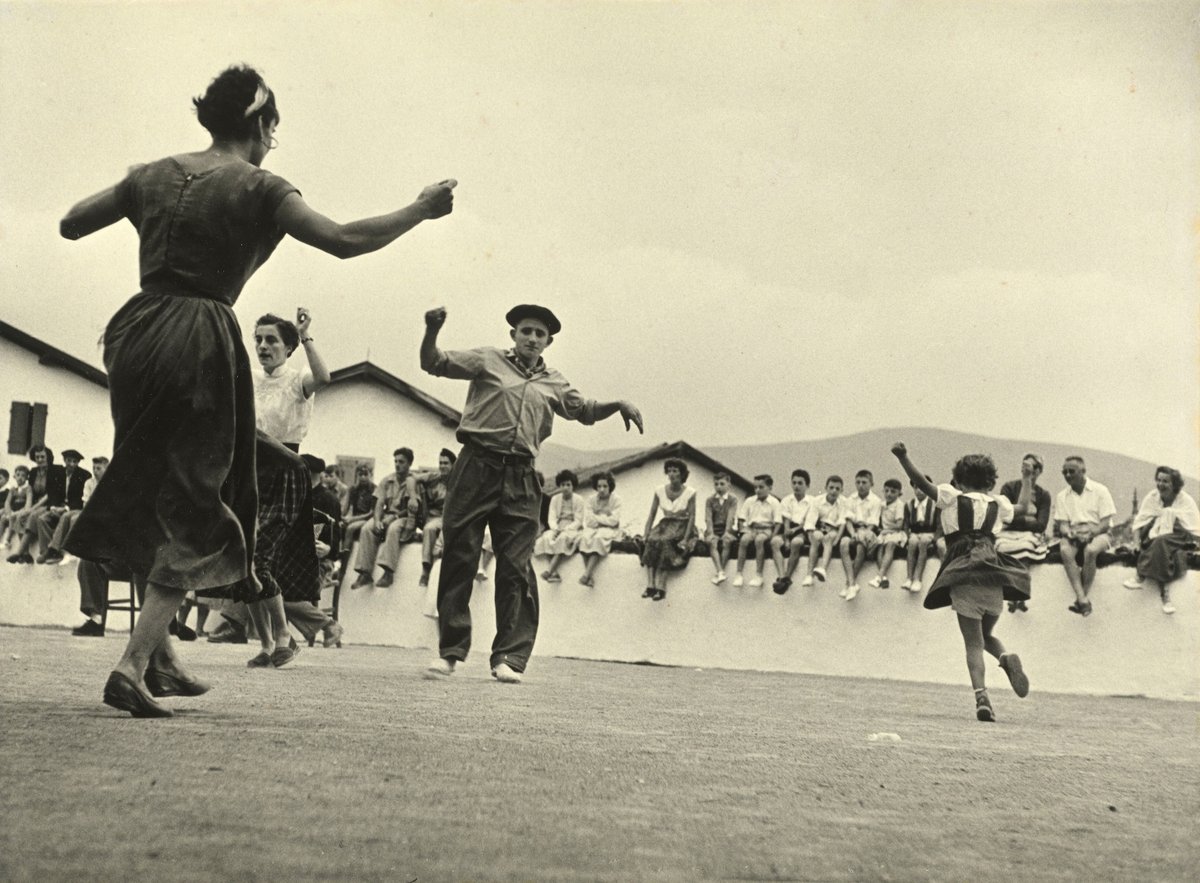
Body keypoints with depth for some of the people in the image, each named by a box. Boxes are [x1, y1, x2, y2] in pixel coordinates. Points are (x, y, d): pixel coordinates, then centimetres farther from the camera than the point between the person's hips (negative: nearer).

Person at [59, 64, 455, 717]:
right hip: (200, 345, -6)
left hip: (135, 336, 6)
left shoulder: (155, 174, 12)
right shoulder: (257, 188, -4)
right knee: (194, 512, 4)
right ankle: (132, 667, -4)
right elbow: (343, 240, -12)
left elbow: (69, 225, 18)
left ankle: (159, 654, 24)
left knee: (154, 499, 20)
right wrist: (422, 210, -1)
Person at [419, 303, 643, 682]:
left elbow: (584, 409, 34)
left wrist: (618, 405, 17)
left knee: (515, 569, -3)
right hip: (477, 468, -3)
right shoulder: (488, 360, 9)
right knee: (459, 561, -2)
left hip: (520, 480, 3)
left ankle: (509, 656, -1)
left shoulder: (554, 384, 20)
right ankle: (449, 651, 6)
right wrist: (432, 331, -17)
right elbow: (434, 363, 2)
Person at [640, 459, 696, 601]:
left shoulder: (690, 492, -5)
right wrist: (646, 534, -9)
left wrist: (686, 539, -20)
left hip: (682, 526, -3)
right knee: (651, 541, -30)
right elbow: (651, 515, 5)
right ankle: (650, 585, -35)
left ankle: (660, 587, -36)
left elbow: (692, 516, -9)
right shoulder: (660, 491, 3)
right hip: (665, 524, 3)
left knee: (663, 541, -34)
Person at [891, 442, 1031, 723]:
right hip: (993, 573, 3)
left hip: (963, 575, -3)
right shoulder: (998, 503, 19)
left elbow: (922, 483, -5)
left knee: (973, 642, -2)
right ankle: (1006, 657, -10)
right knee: (986, 634, 23)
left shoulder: (952, 497, 10)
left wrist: (902, 456, -10)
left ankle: (981, 696, -20)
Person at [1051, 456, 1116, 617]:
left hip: (1097, 533, -2)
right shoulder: (1062, 496, 12)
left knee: (1090, 550, -37)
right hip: (1073, 534, 3)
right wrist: (1069, 533, -19)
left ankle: (1082, 598, -29)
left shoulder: (1100, 491, 2)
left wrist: (1090, 533, -23)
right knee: (1065, 550, -32)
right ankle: (1082, 600, -39)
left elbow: (1105, 523, -4)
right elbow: (1062, 524, 4)